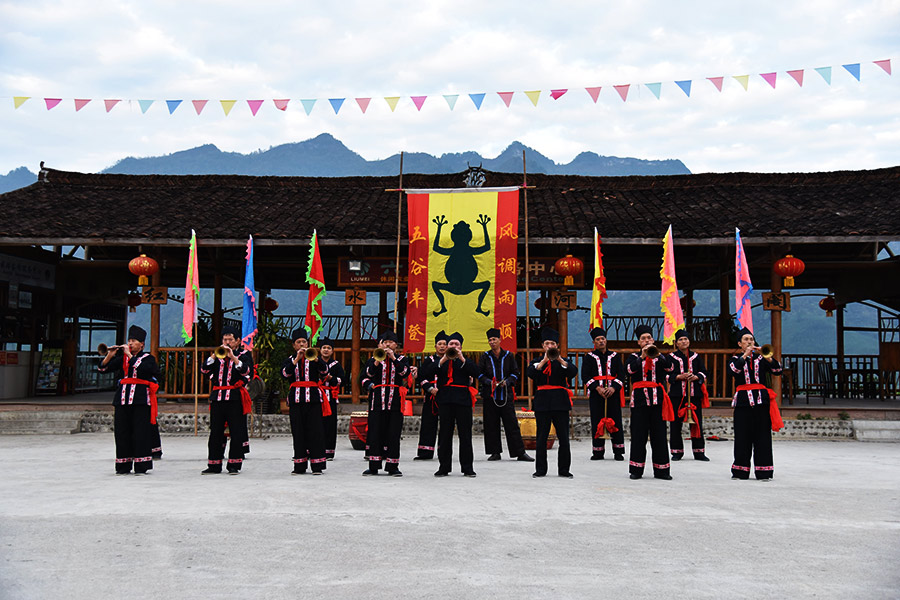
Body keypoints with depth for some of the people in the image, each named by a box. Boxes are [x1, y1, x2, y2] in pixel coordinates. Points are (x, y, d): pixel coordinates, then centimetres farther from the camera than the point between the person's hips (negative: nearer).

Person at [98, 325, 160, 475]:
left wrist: (129, 354, -14)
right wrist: (110, 355, -3)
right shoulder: (122, 358, 15)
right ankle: (123, 467, 12)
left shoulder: (148, 358, 3)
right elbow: (103, 369, 11)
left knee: (140, 432, -7)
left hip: (140, 399, -4)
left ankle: (141, 467, -2)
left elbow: (142, 368, -19)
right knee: (122, 432, 4)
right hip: (123, 398, 4)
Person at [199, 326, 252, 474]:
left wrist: (233, 357, -19)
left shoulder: (245, 354, 6)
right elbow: (204, 370, 3)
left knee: (236, 433, -3)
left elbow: (247, 371, -13)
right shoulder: (217, 354, 16)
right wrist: (214, 356, -9)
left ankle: (234, 465, 4)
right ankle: (214, 465, 14)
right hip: (217, 397, 4)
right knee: (215, 433, 6)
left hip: (235, 398, -3)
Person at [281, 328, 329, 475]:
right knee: (298, 433, 1)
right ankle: (300, 466, 7)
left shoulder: (314, 359, 11)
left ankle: (317, 466, -2)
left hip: (313, 398, -1)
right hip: (296, 399, 1)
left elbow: (324, 371, -7)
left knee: (315, 431, -5)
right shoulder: (289, 360, 13)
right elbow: (285, 373, -7)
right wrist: (297, 359, -16)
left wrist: (314, 358, -22)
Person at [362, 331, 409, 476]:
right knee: (375, 432, -2)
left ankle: (392, 467, 5)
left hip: (395, 399, 0)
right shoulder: (374, 359, 13)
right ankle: (373, 467, 4)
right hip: (377, 399, 1)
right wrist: (377, 361, -12)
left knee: (393, 433, -1)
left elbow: (405, 372, -8)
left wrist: (393, 358, -14)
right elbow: (366, 374, -2)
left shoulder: (402, 358, 12)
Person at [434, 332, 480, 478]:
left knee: (465, 434, -1)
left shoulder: (467, 361, 13)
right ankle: (444, 467, 7)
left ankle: (467, 467, 4)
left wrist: (462, 359, -10)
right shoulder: (441, 361, 14)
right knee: (444, 434, 2)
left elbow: (475, 373, -5)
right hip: (445, 399, 1)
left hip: (463, 400, -1)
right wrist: (443, 359, -10)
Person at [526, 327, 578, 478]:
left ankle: (564, 469, 7)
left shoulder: (563, 361, 10)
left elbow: (574, 371, -9)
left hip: (560, 402, 0)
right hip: (542, 402, 0)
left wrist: (559, 359, -19)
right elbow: (531, 373, -10)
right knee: (541, 437, 2)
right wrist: (545, 360, -19)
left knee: (564, 437, -1)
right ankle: (541, 469, 10)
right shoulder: (537, 361, 10)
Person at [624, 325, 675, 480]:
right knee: (638, 434, -1)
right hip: (640, 398, -1)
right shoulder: (633, 357, 11)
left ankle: (661, 470, 7)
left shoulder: (660, 357, 13)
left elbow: (670, 368, -7)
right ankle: (636, 470, 5)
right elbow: (629, 370, -9)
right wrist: (642, 357, -18)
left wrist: (657, 355, -19)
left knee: (659, 434, 1)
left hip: (657, 397, 1)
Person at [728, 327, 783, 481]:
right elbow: (732, 370, -13)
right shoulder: (736, 359, 10)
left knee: (762, 436, -1)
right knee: (742, 436, 0)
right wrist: (745, 355, -15)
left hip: (761, 399, 1)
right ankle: (740, 471, 7)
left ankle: (763, 471, 2)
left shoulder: (761, 358, 13)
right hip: (743, 400, -1)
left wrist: (768, 358, -14)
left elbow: (777, 371, 0)